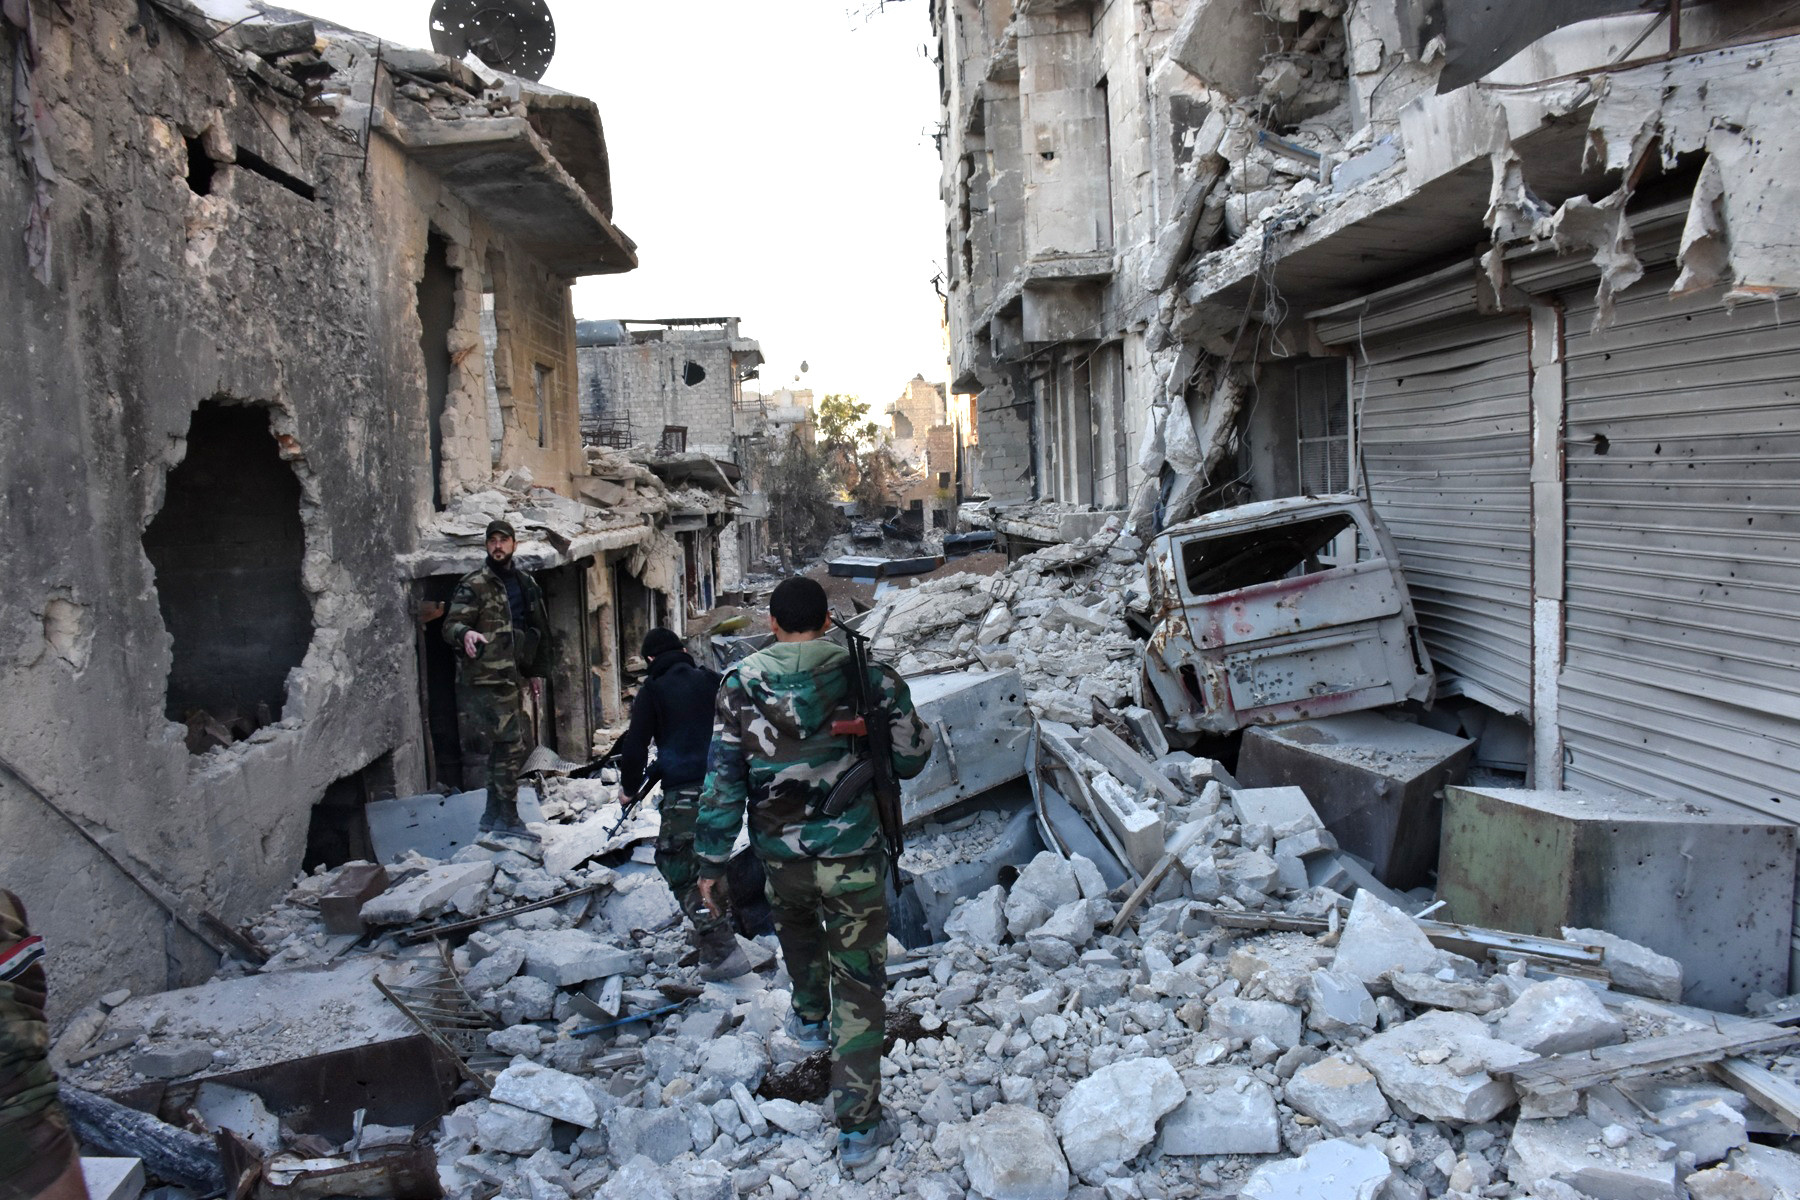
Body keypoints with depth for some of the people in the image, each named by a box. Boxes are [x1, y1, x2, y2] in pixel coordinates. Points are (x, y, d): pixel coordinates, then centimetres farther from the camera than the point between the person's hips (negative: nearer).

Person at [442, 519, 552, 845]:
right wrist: (465, 633, -36)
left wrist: (537, 671, 21)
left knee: (506, 747, 12)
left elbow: (539, 629, 22)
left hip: (513, 675, 8)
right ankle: (506, 818, -3)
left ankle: (494, 816, 23)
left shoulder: (526, 583, 15)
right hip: (486, 677, -8)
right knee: (510, 745, -10)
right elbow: (450, 625, -13)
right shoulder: (474, 584, -6)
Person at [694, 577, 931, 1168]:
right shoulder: (866, 674, -10)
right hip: (851, 854, -2)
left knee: (796, 925, 35)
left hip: (778, 853, 2)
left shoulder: (741, 684, -7)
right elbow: (911, 755, -5)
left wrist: (712, 861, 2)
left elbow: (722, 780, -5)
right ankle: (857, 1124, 12)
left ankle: (810, 1019, 57)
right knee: (860, 985, 8)